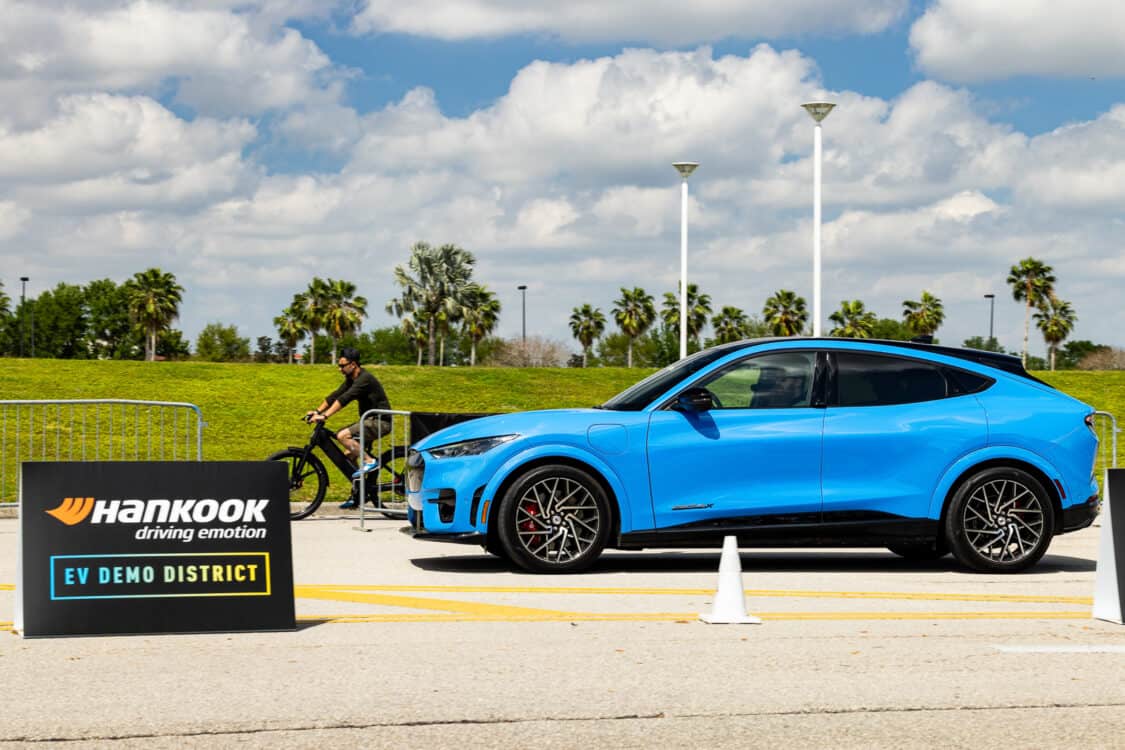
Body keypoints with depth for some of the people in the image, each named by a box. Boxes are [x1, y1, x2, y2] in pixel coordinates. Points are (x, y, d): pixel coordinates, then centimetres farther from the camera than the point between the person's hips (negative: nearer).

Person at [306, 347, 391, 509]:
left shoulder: (365, 379, -20)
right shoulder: (351, 379, 11)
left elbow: (345, 398, -29)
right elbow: (336, 395, 9)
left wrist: (324, 416, -35)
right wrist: (317, 411, -2)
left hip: (380, 421, -10)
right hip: (369, 420, 10)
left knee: (342, 436, -24)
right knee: (349, 454, 7)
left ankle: (370, 461, -15)